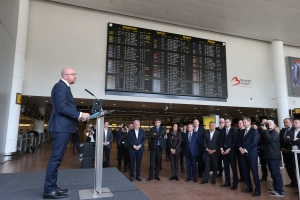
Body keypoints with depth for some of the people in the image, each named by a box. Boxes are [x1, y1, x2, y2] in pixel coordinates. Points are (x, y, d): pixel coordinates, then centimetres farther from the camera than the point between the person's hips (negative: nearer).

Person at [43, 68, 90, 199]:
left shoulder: (65, 87, 20)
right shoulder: (60, 86, -11)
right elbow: (61, 107, -21)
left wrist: (76, 116, 10)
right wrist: (79, 114, -18)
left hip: (63, 127, 11)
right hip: (61, 127, -11)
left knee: (57, 158, 13)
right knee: (56, 158, -6)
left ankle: (52, 187, 22)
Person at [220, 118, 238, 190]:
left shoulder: (234, 131, -3)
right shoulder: (222, 130, 11)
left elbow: (235, 141, -8)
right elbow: (221, 140, 12)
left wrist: (229, 149, -14)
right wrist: (221, 148, -3)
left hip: (231, 151, -4)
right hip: (224, 151, 4)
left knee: (233, 167, 1)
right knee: (226, 167, 8)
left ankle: (235, 183, 9)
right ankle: (227, 182, 18)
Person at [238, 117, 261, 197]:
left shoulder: (254, 131, -3)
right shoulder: (241, 131, 16)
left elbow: (254, 142, -13)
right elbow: (239, 141, 13)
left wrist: (245, 149, -16)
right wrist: (240, 148, -6)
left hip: (251, 154, -6)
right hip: (243, 154, 6)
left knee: (254, 172, -2)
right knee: (245, 172, 9)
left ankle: (257, 190, 6)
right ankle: (249, 187, 21)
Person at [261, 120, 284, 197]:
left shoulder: (275, 133, -9)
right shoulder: (267, 133, 17)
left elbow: (270, 139, -26)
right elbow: (262, 138, 4)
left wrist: (265, 130, -23)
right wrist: (263, 130, -6)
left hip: (274, 156, -9)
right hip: (269, 156, 9)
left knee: (276, 173, -7)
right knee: (273, 173, 15)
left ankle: (280, 191, -2)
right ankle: (276, 188, 25)